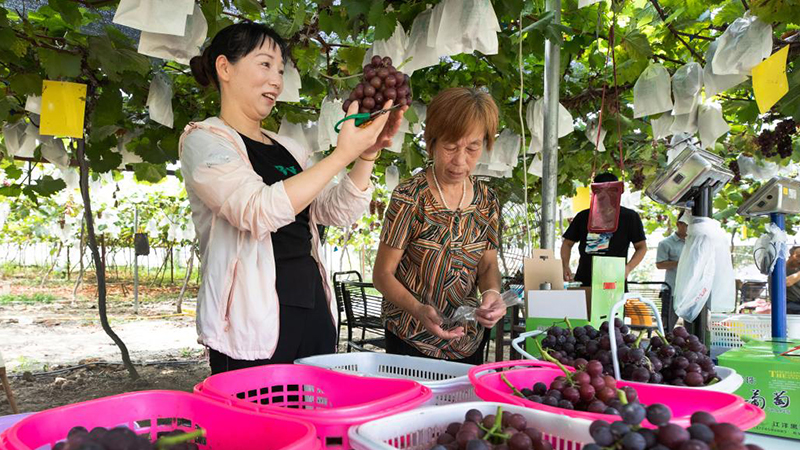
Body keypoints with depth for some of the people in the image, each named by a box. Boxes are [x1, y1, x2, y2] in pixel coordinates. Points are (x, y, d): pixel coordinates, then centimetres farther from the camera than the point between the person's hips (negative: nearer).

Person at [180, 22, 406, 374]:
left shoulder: (287, 149, 16)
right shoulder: (204, 140, -4)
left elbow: (339, 213, 9)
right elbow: (259, 211, -21)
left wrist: (366, 156, -6)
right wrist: (342, 154, -20)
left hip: (313, 309, 7)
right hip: (253, 319, -6)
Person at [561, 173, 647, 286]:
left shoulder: (629, 217, 5)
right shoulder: (584, 216, 11)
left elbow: (641, 247, 5)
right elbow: (567, 243, 15)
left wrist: (628, 268, -12)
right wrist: (566, 267, -2)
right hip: (583, 281, 3)